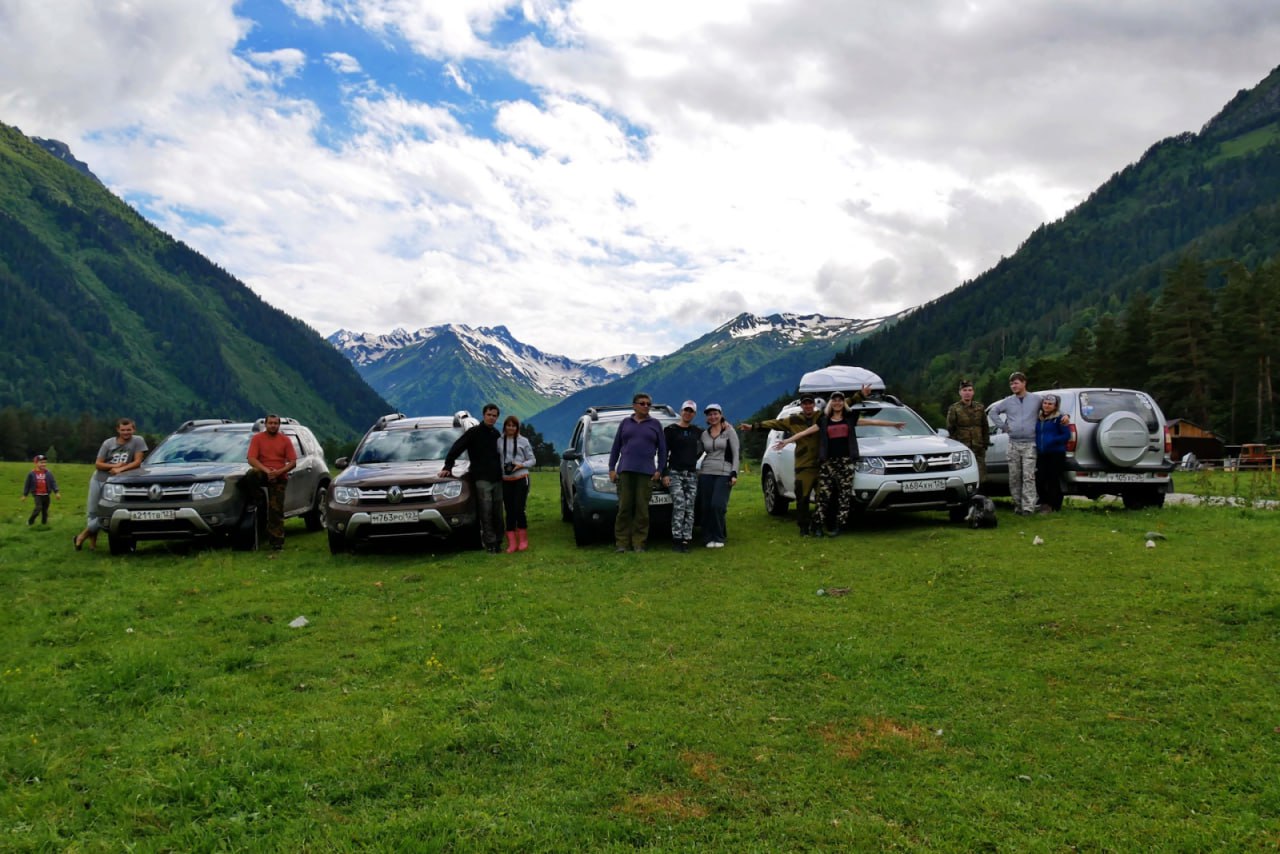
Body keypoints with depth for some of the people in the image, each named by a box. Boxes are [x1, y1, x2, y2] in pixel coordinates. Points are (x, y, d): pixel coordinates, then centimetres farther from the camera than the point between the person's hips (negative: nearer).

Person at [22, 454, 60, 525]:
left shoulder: (48, 473, 1)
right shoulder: (31, 473, -3)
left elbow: (53, 482, 1)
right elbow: (27, 484, 5)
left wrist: (56, 492, -6)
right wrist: (24, 495, 8)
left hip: (46, 495, 3)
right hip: (37, 494, -3)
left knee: (45, 510, 10)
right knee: (38, 507, -18)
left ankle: (44, 523, 23)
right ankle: (30, 521, 1)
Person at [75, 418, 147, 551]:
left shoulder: (138, 441, -6)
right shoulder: (108, 443, 0)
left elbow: (137, 462, -11)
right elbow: (97, 464, 1)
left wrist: (120, 469, -20)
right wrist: (113, 466, -15)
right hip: (98, 480, 3)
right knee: (92, 512, 5)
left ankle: (83, 535, 7)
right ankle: (92, 539, 19)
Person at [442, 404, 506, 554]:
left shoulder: (496, 434, 15)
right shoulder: (474, 432, -2)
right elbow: (456, 449, -6)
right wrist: (447, 467, -12)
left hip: (497, 478, 5)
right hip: (481, 479, -5)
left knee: (497, 512, 6)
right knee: (486, 513, -7)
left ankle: (497, 539, 13)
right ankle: (490, 543, -5)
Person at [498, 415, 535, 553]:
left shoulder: (523, 441, 2)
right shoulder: (499, 442, 7)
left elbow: (531, 460, 4)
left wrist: (520, 465, -12)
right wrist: (499, 470, -5)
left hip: (521, 478, -2)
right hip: (506, 480, 2)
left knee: (519, 509, -8)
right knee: (509, 511, 3)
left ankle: (523, 540, 9)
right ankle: (512, 543, 7)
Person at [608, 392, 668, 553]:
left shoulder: (655, 424, 11)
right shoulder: (625, 423, 14)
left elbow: (662, 449, 11)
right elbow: (615, 447, 15)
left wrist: (659, 470, 1)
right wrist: (612, 468, 7)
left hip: (646, 472, -1)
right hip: (625, 470, 1)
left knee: (642, 508, -5)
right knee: (624, 507, -4)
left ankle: (639, 543, 0)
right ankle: (622, 543, -1)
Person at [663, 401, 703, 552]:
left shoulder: (697, 431, 11)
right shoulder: (671, 430, 1)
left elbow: (702, 448, 29)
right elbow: (664, 453, -1)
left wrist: (694, 458, 14)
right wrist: (664, 474, -8)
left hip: (691, 473, 4)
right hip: (674, 473, -4)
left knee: (689, 508, -1)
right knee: (679, 505, -16)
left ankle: (686, 540, 1)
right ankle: (676, 539, -13)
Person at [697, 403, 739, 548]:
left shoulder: (729, 431, 2)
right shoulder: (704, 434, 13)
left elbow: (736, 453, -1)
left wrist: (734, 473, -9)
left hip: (724, 473, -4)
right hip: (706, 473, 4)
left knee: (717, 505, -14)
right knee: (706, 507, -1)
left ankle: (718, 538, 0)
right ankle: (708, 538, 9)